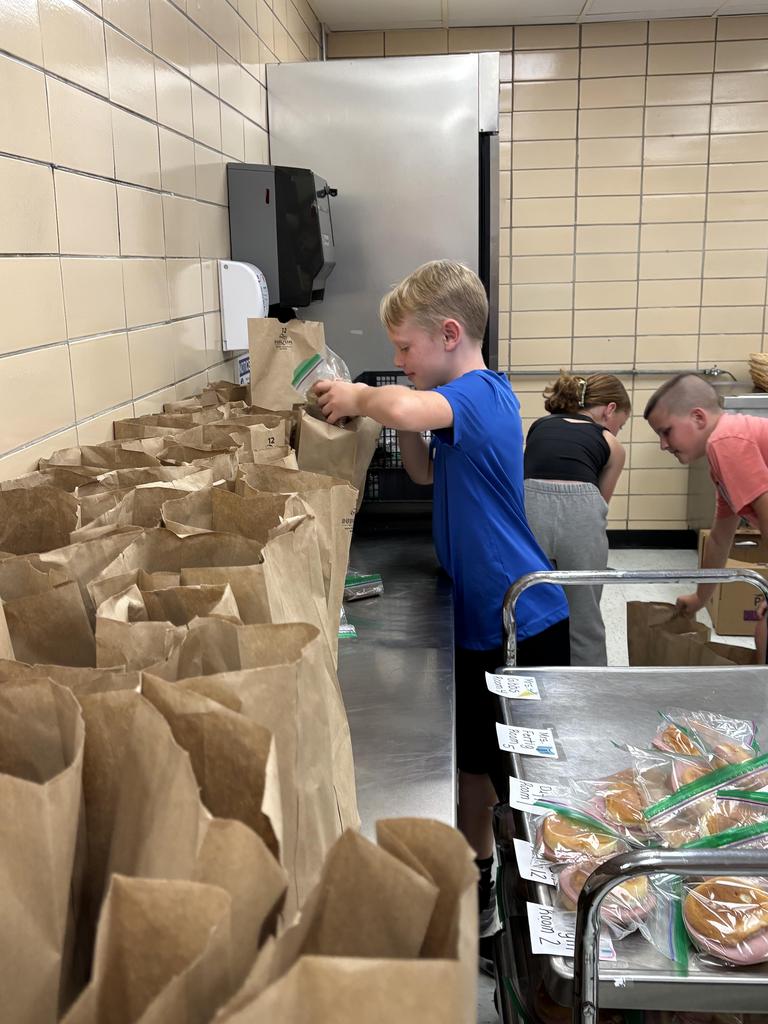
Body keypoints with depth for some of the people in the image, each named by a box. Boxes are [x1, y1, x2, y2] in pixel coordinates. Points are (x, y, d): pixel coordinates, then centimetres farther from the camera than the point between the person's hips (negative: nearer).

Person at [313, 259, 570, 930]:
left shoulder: (478, 393, -21)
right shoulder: (481, 395, 9)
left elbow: (406, 407, -43)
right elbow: (428, 473, 20)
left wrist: (362, 397, -21)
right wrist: (392, 418, 1)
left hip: (521, 624, -10)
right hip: (481, 618, 10)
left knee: (523, 778, 6)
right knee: (473, 758, 21)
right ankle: (477, 878, 39)